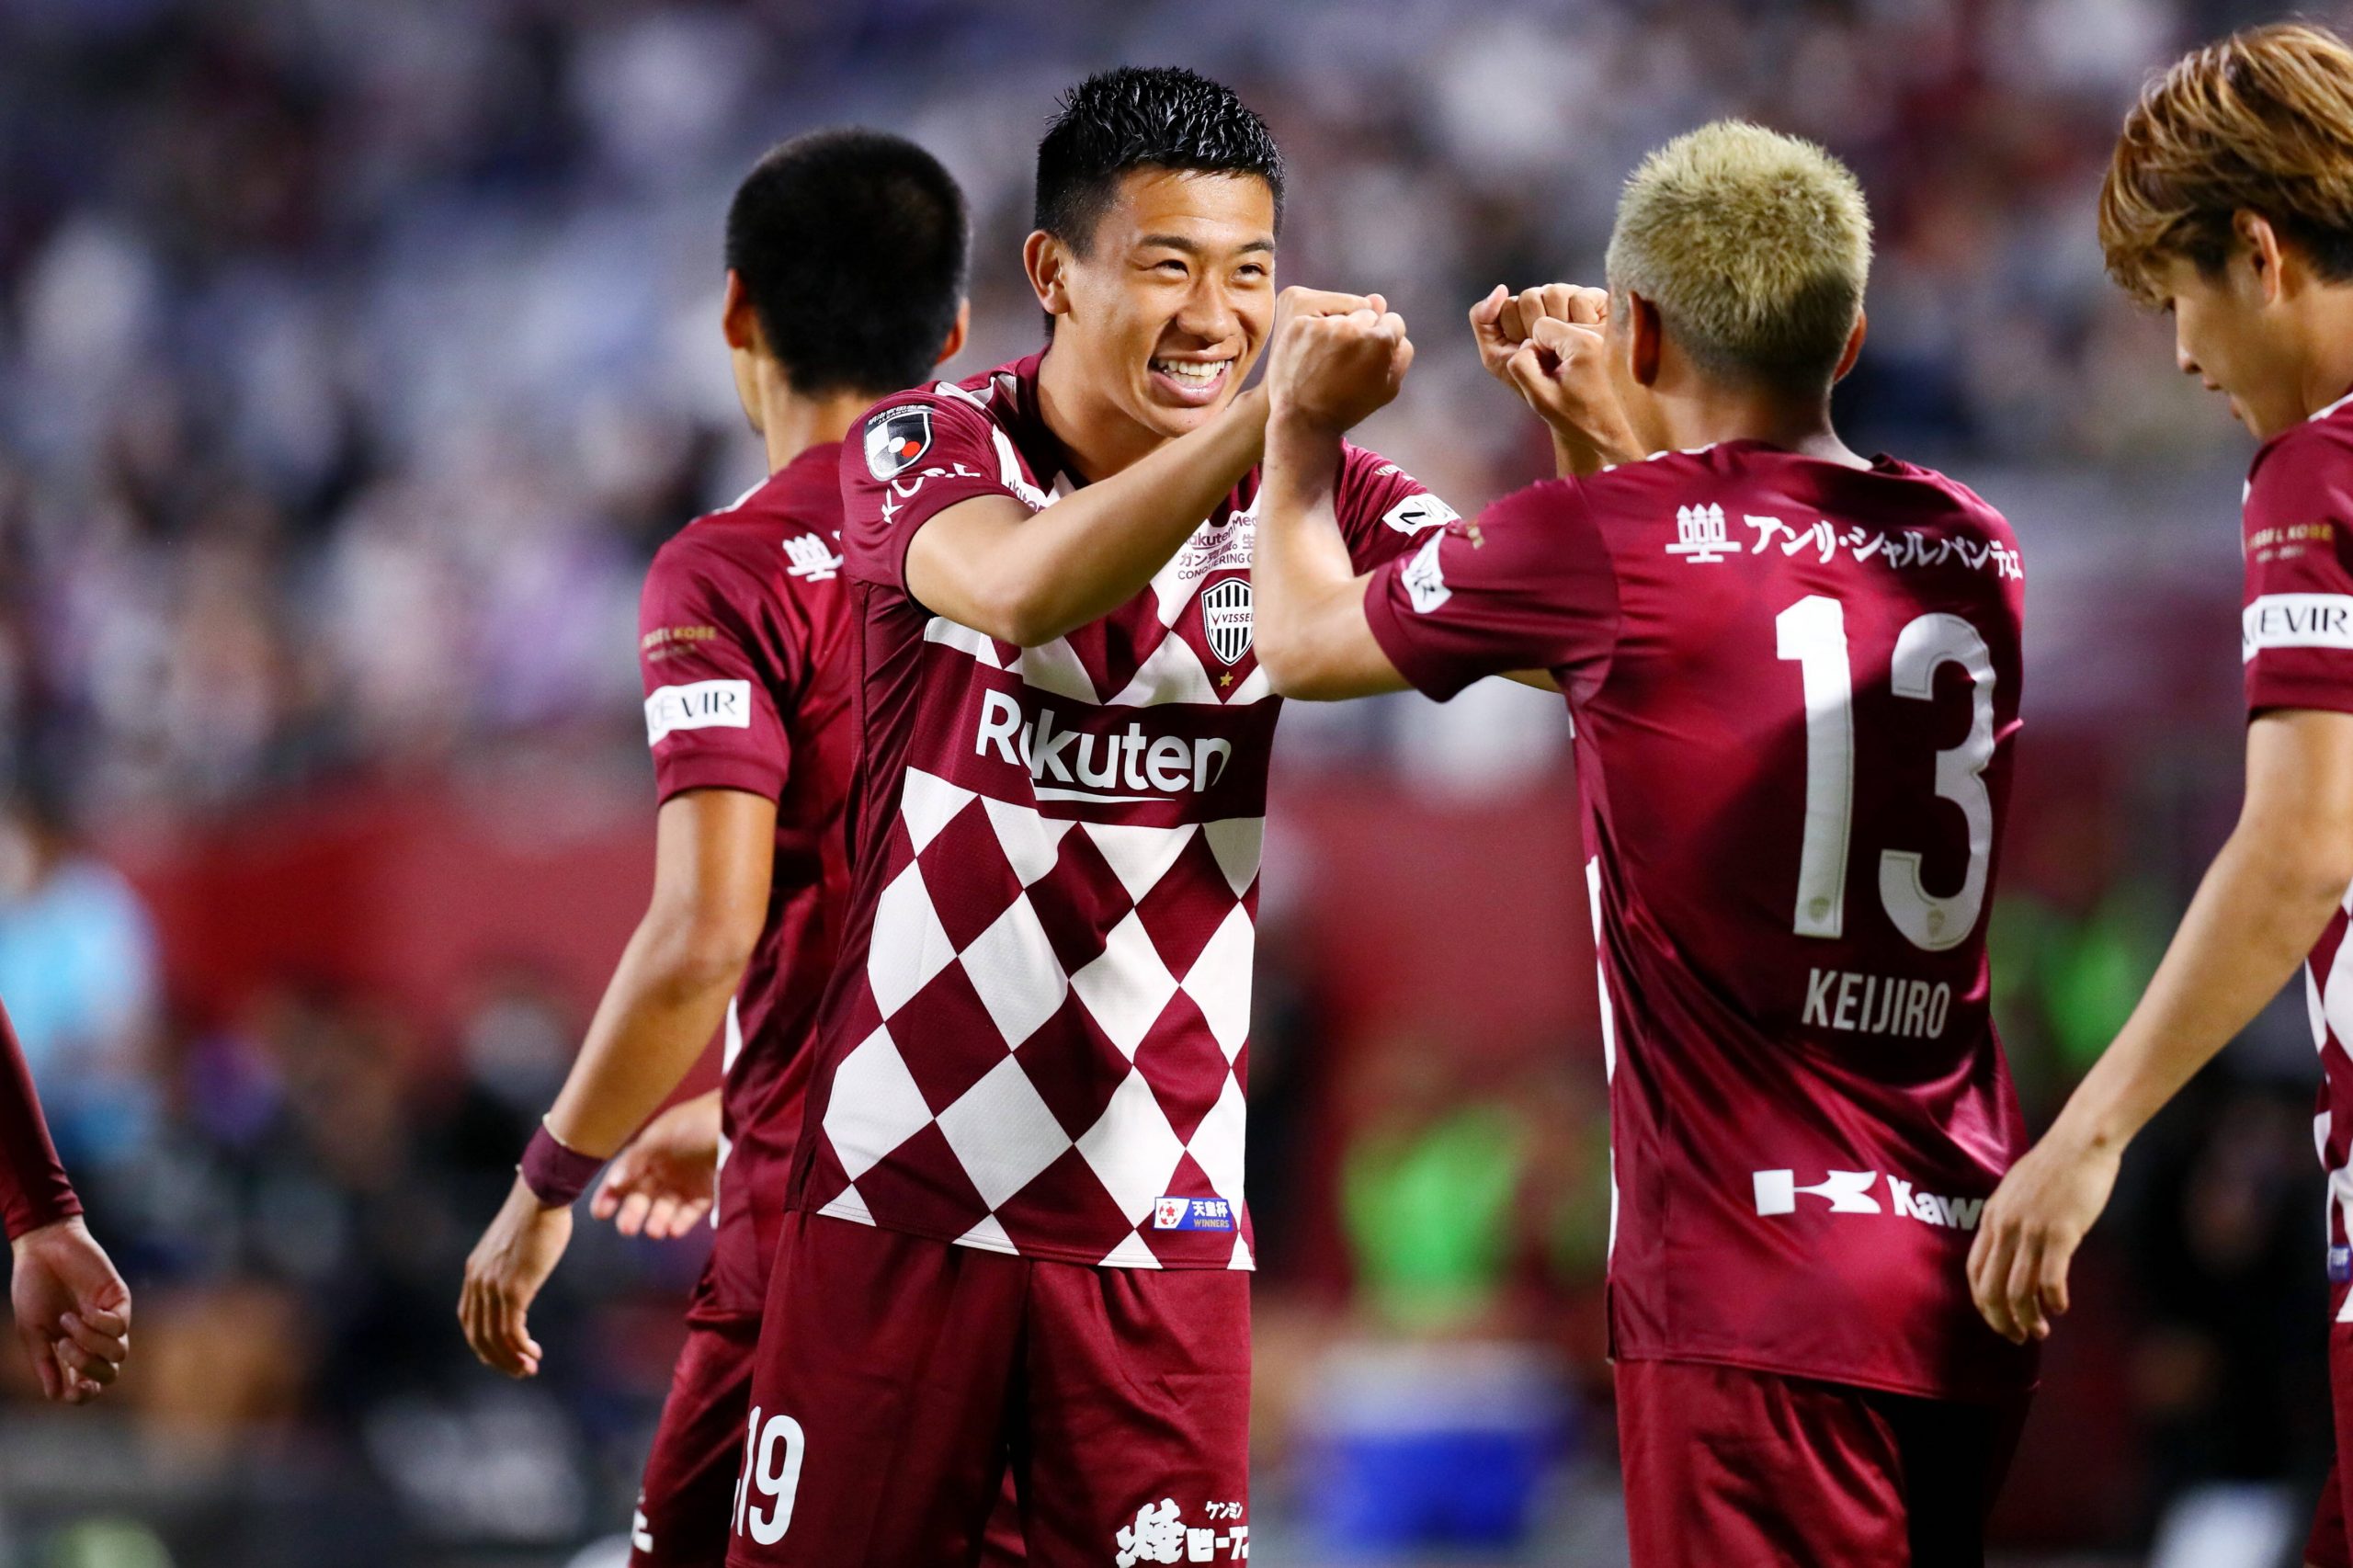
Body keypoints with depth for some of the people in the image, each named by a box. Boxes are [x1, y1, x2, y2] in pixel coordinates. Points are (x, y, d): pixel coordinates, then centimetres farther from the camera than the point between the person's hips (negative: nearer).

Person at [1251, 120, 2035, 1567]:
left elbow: (1303, 643, 12)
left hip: (1759, 1285, -6)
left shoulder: (1602, 543, -7)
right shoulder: (1967, 550, 10)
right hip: (1970, 1283, 6)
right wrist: (1618, 454, 34)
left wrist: (1301, 429, 28)